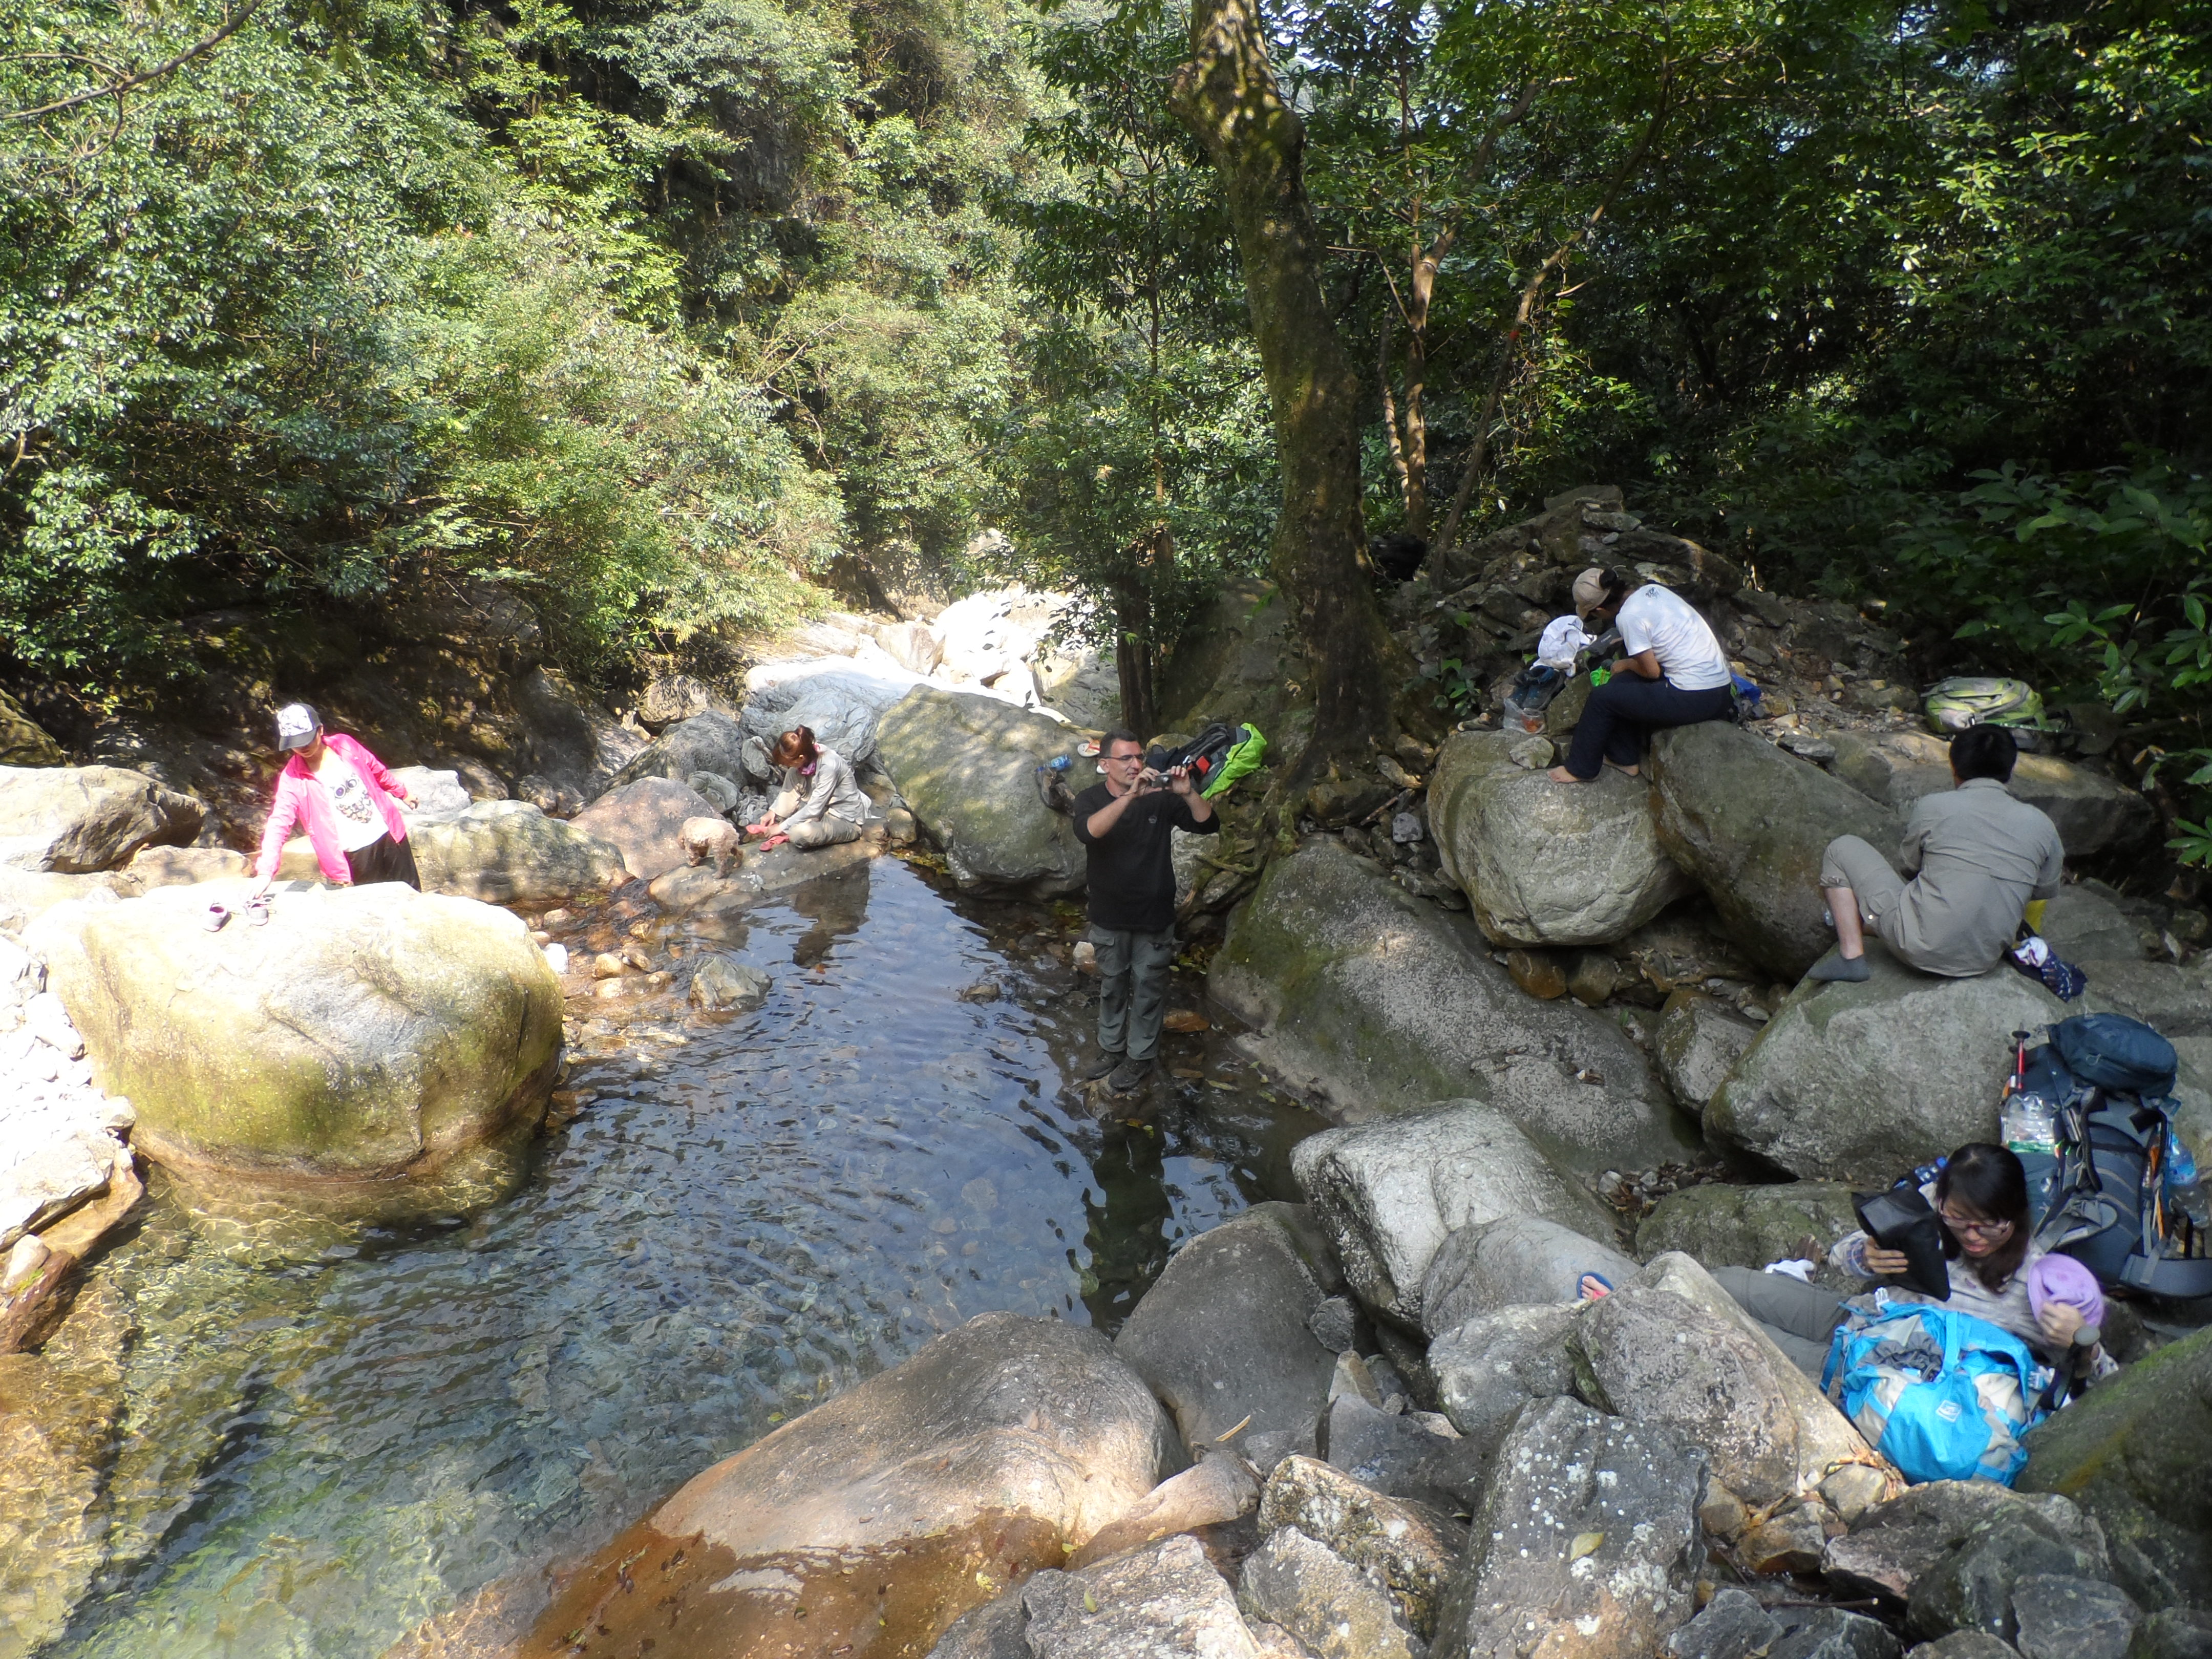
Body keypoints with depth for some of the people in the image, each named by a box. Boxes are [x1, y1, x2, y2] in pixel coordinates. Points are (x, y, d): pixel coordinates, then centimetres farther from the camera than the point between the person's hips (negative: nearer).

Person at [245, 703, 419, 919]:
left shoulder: (345, 745, -8)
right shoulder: (292, 779, -17)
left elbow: (377, 770, 10)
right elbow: (279, 824, -23)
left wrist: (402, 793, 24)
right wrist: (265, 872, -33)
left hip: (388, 835, 3)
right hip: (354, 856, -3)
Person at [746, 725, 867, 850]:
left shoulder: (829, 765, -29)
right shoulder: (809, 755, -7)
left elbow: (814, 809, -26)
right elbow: (788, 788, 9)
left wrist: (782, 827, -18)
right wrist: (773, 811, 0)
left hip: (847, 822, -8)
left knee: (801, 832, -35)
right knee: (792, 775, -6)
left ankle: (784, 832, -1)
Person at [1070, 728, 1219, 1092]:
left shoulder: (1161, 798, -9)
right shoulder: (1090, 799, -9)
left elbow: (1208, 825, -13)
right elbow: (1088, 831, -32)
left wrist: (1188, 793, -32)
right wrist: (1131, 796, -42)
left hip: (1154, 917, -1)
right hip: (1109, 917, 1)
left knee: (1148, 989, 11)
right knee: (1112, 987, 19)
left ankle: (1140, 1057, 29)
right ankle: (1111, 1049, 37)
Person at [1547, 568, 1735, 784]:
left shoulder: (1628, 617, -17)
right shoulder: (1651, 590, 7)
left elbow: (1651, 671, -11)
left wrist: (1625, 665, 8)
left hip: (1696, 699, -9)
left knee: (1603, 698, 1)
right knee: (1624, 683, 20)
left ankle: (1580, 769, 15)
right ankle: (1624, 757, 28)